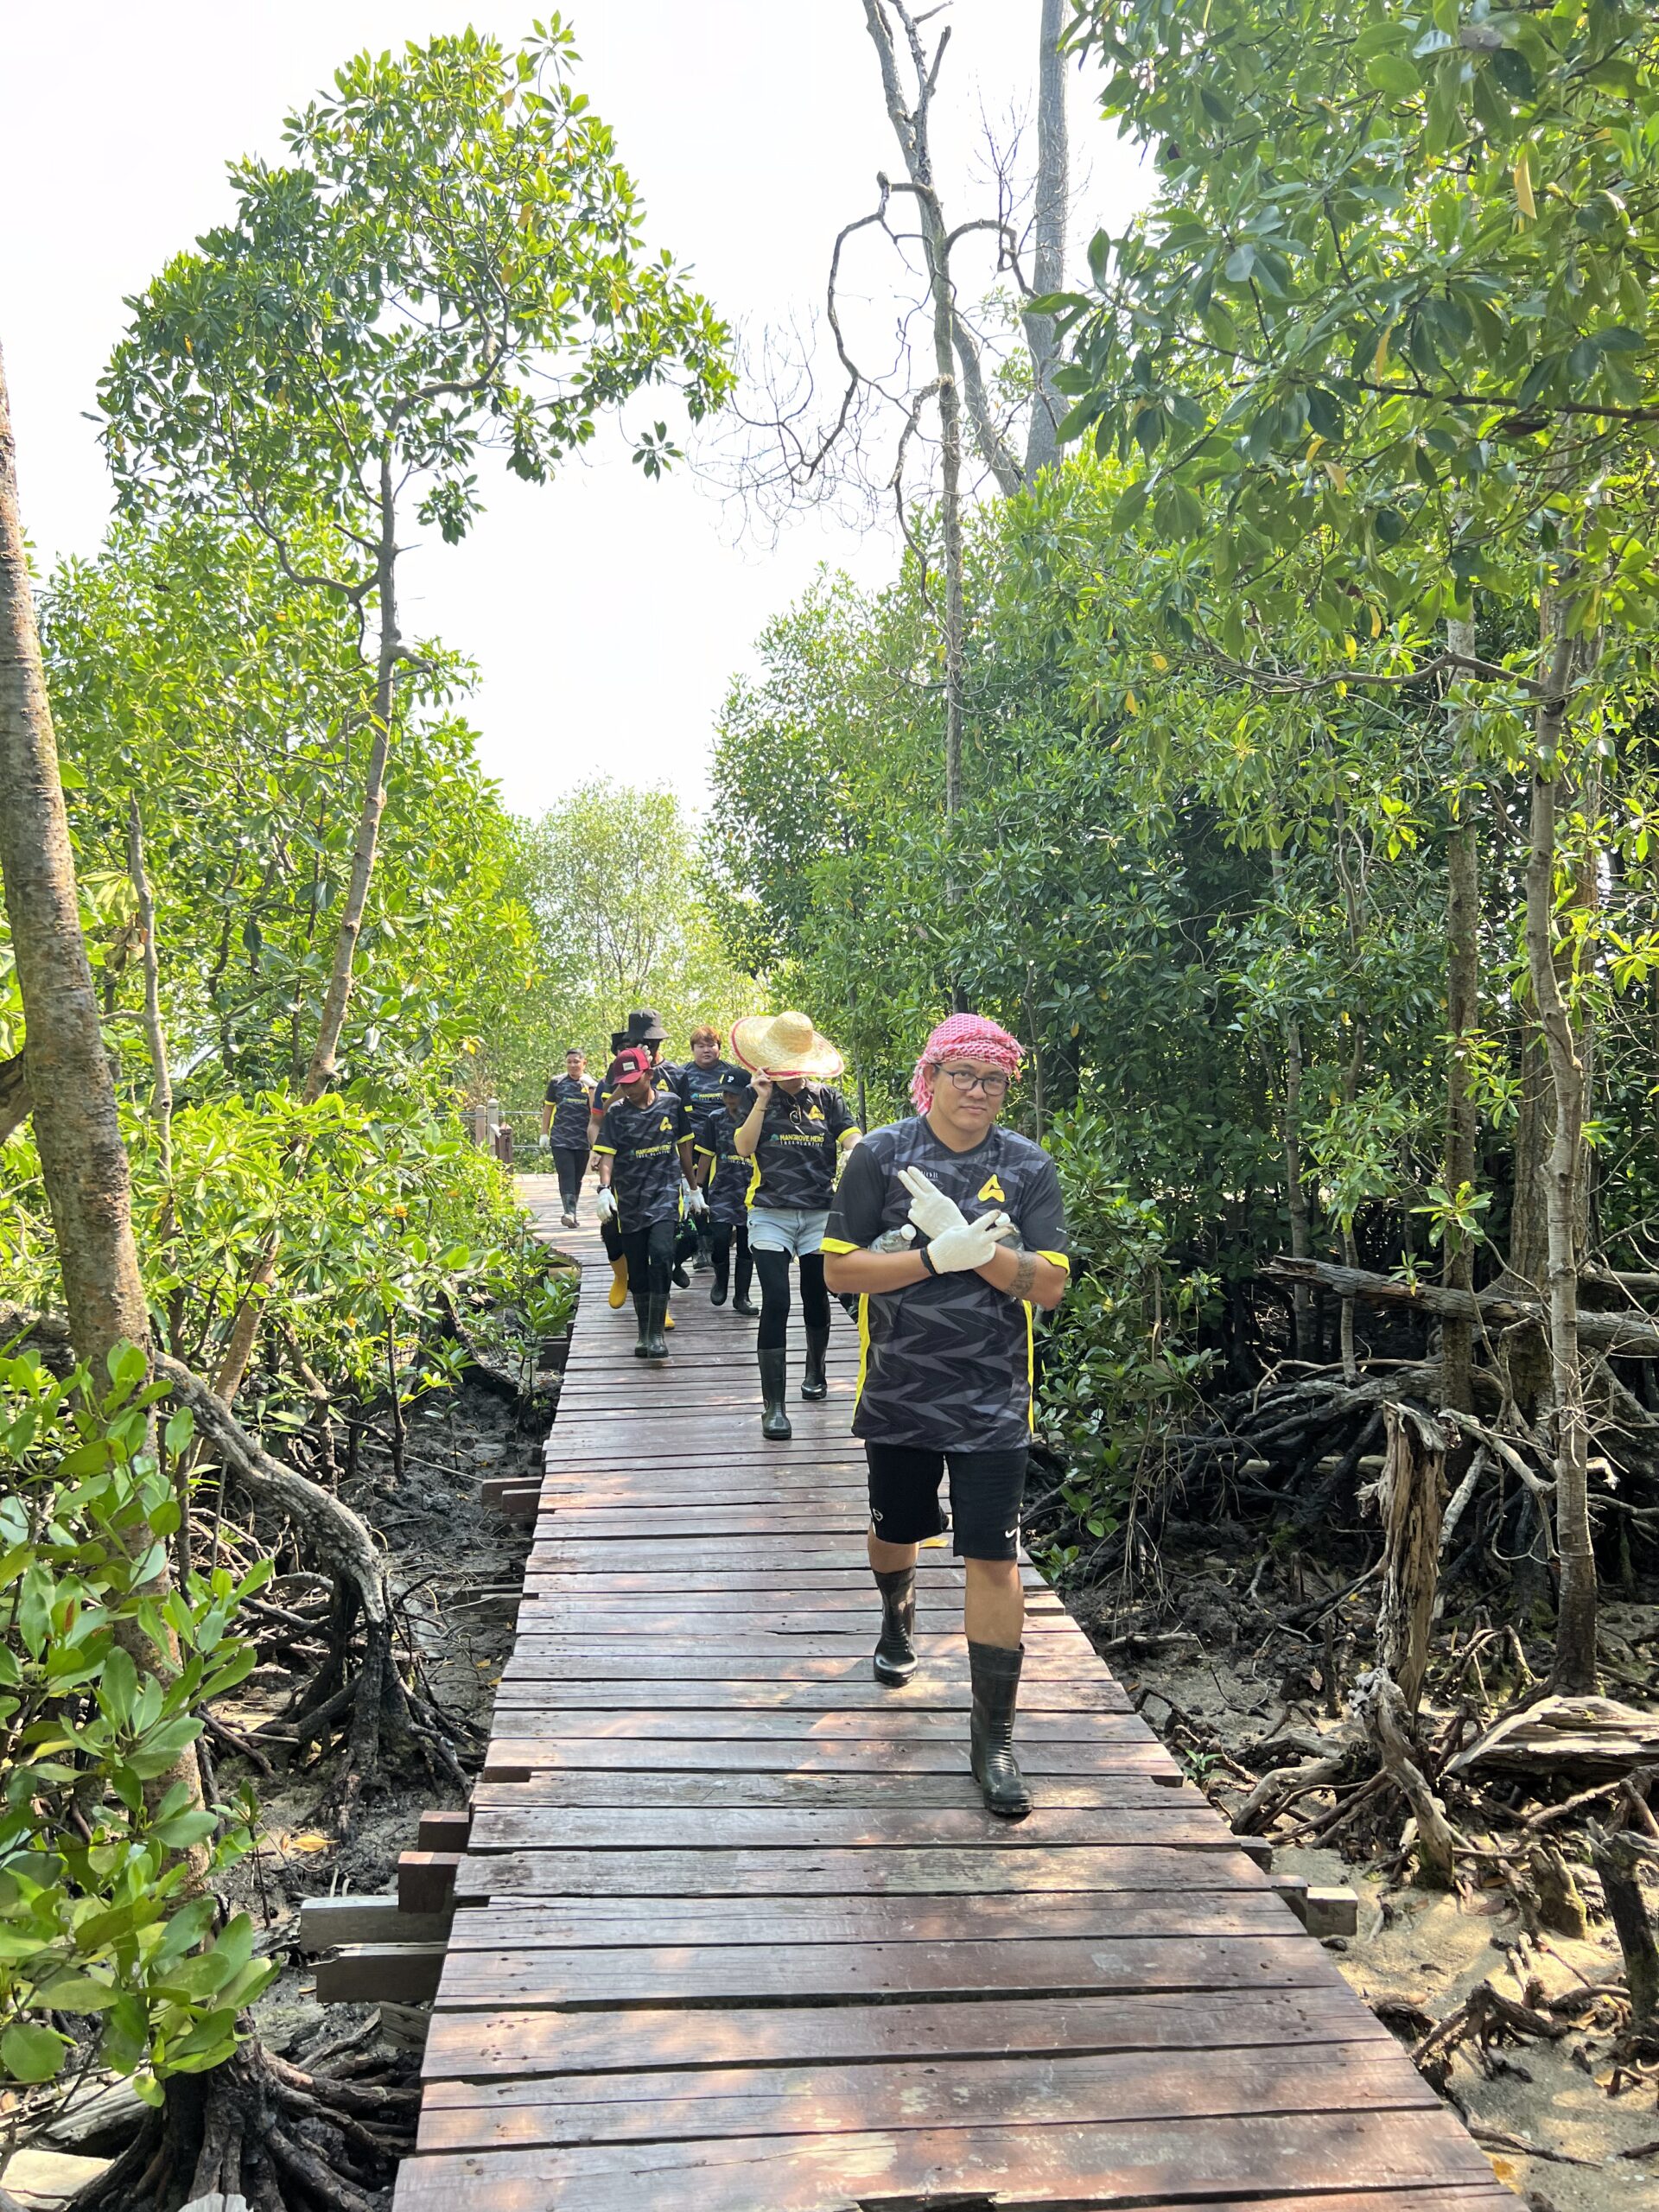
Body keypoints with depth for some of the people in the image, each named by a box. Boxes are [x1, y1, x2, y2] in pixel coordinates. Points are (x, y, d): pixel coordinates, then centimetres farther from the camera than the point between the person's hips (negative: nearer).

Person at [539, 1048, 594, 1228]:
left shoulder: (590, 1085, 4)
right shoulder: (557, 1082, 5)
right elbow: (548, 1108, 12)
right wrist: (544, 1134, 11)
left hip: (582, 1140, 1)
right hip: (560, 1139, -1)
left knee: (577, 1178, 9)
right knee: (566, 1175, -13)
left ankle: (572, 1213, 22)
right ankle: (570, 1212, -21)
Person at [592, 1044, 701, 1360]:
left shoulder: (672, 1103, 3)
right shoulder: (616, 1112, 1)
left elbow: (684, 1146, 14)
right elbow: (606, 1154, -6)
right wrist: (604, 1189, -23)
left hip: (666, 1195, -1)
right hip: (629, 1200, 1)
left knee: (661, 1256, -20)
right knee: (637, 1271, 7)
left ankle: (657, 1333, -12)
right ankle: (644, 1333, 22)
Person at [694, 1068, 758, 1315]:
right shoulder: (715, 1118, 1)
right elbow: (706, 1155, 8)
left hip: (750, 1192, 0)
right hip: (721, 1190, 0)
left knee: (746, 1245, 6)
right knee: (720, 1239, -11)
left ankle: (742, 1297, 17)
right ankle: (721, 1280, 18)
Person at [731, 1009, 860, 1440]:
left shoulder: (827, 1097, 5)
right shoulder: (756, 1096, 2)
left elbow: (854, 1141, -3)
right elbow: (744, 1147, -9)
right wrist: (763, 1100, -14)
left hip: (821, 1213, 2)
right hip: (771, 1214, -2)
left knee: (816, 1297, 15)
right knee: (776, 1302, -11)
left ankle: (815, 1370, 42)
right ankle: (773, 1404, -8)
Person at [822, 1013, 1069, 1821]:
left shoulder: (1029, 1168, -4)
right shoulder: (881, 1155, -6)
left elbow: (1050, 1285, -9)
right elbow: (840, 1268, -10)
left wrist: (967, 1240, -22)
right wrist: (939, 1256, -22)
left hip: (991, 1400, -1)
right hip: (899, 1392, 1)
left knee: (993, 1557, -4)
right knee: (895, 1532, 20)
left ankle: (993, 1731, 10)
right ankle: (897, 1618, 55)